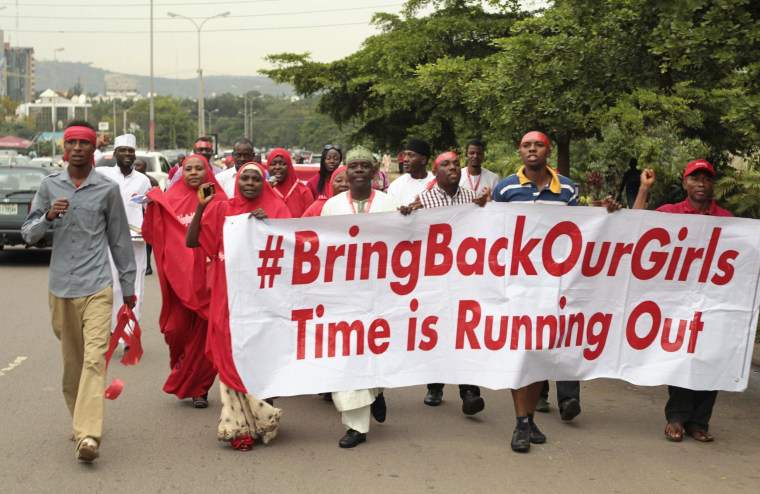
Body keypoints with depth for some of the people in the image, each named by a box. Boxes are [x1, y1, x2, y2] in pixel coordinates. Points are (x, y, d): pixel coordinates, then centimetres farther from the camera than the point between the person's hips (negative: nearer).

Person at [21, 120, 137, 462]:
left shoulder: (107, 189, 3)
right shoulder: (50, 186, 8)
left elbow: (119, 239, 11)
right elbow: (28, 234, 9)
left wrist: (128, 284, 14)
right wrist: (49, 216, -12)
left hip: (97, 286, -3)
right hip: (61, 288, 3)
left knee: (94, 358, -15)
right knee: (71, 361, 10)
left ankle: (88, 435, -23)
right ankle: (82, 422, 27)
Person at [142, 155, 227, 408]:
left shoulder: (218, 200, 4)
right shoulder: (170, 199, 8)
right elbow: (152, 235, 3)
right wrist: (153, 205, -8)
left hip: (207, 275, -1)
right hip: (179, 274, 1)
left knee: (204, 331, 1)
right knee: (177, 328, -1)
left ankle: (199, 387, 14)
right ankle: (183, 376, 26)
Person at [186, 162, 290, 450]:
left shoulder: (276, 209, 4)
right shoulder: (221, 210, 7)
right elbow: (192, 241, 2)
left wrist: (269, 223, -20)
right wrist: (201, 207, -8)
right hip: (229, 296, 1)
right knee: (233, 357, 0)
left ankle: (248, 423, 13)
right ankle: (240, 426, 6)